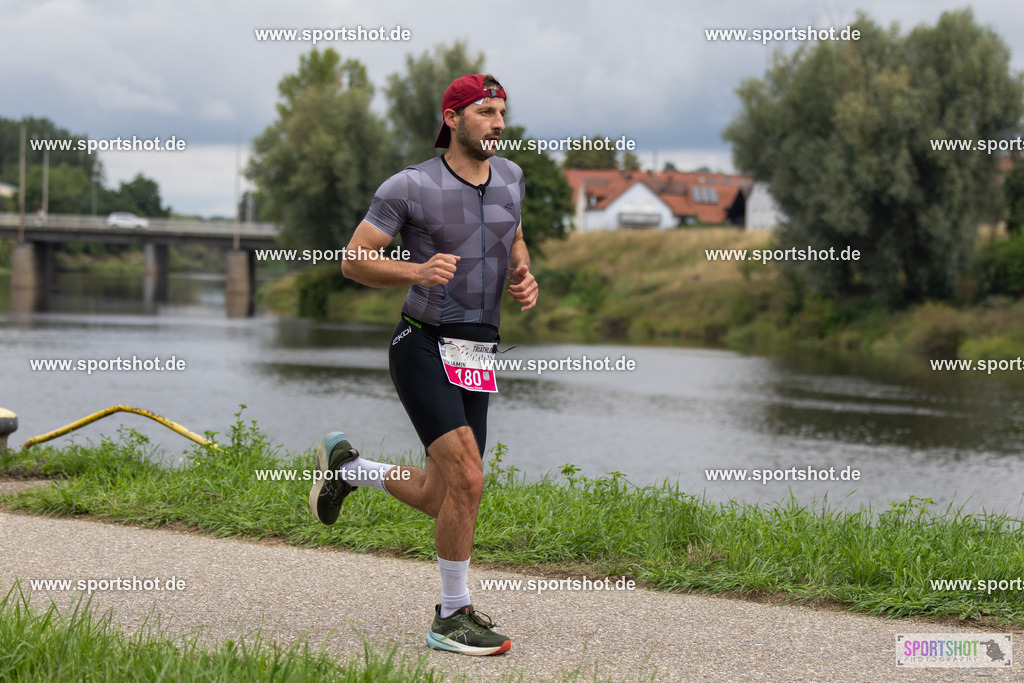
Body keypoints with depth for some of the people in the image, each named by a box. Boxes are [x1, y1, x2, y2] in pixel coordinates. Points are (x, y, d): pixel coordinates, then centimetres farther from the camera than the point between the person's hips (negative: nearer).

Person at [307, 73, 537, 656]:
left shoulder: (510, 177, 10)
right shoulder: (410, 187, -9)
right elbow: (354, 259, -6)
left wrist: (525, 278, 5)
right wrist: (418, 271, -24)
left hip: (480, 357, 7)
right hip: (425, 347, -7)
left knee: (440, 498, 9)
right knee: (467, 478, -20)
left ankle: (346, 465, 37)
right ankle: (453, 617, -5)